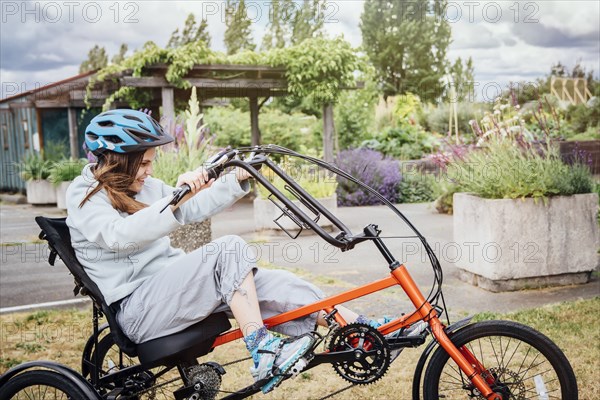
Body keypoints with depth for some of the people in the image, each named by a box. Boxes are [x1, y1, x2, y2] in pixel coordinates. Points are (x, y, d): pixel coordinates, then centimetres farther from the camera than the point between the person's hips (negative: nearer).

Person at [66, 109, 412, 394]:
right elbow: (119, 235, -28)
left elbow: (195, 209, 14)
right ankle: (263, 354, -27)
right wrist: (174, 198, -40)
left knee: (272, 284, -13)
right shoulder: (85, 197, -8)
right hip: (138, 309, -7)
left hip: (170, 289, 7)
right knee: (230, 249, -29)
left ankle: (363, 329, -12)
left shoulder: (144, 187, 14)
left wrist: (237, 181, -1)